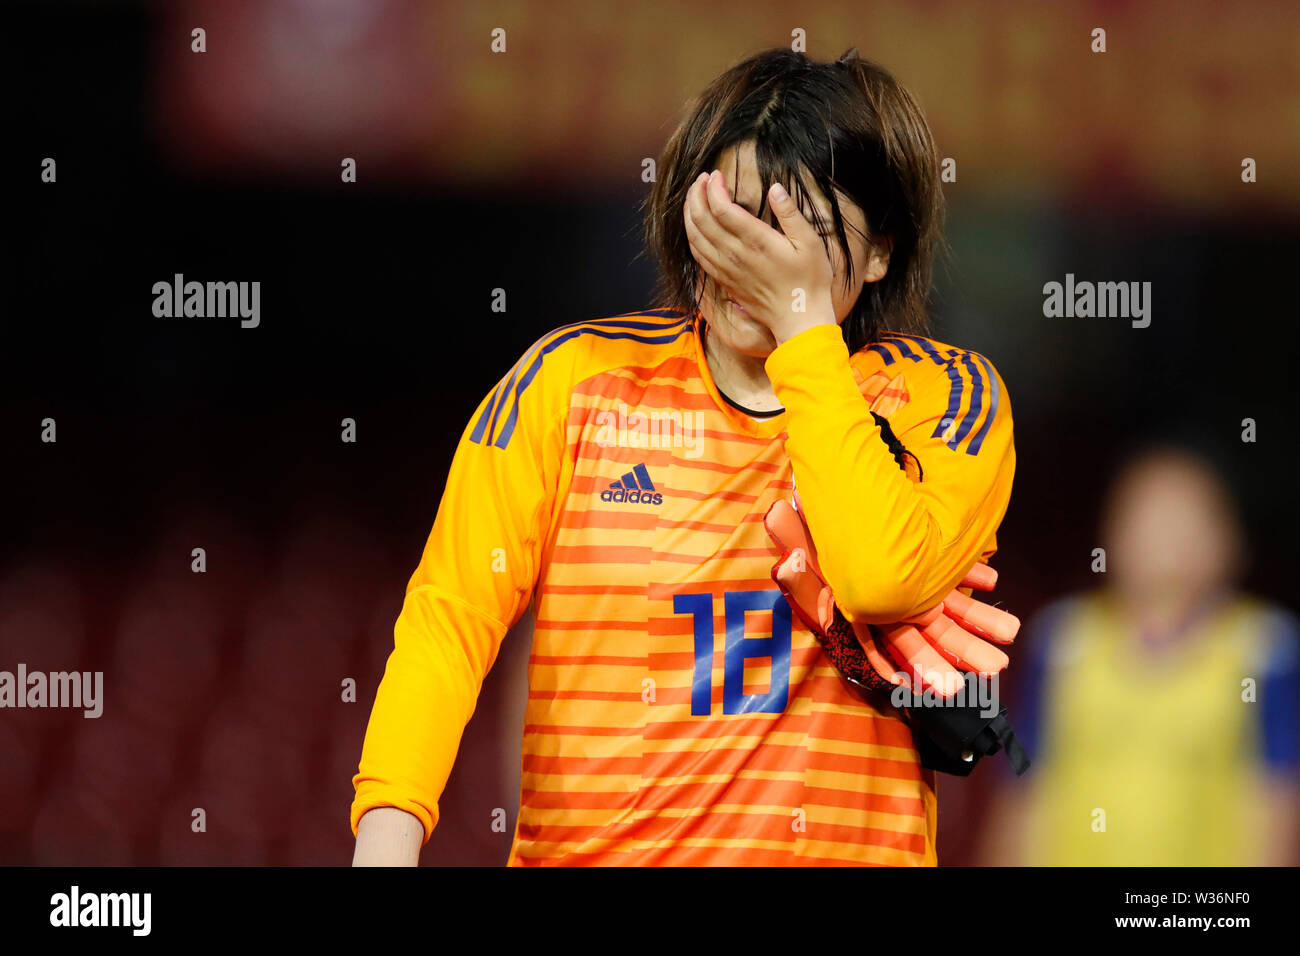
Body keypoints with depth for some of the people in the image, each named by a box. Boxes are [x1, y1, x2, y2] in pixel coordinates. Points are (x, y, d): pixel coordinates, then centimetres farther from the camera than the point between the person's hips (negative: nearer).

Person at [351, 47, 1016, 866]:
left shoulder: (944, 397, 6)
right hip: (582, 846, -2)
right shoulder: (575, 379, 8)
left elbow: (880, 580, -14)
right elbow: (449, 614, 0)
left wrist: (802, 314, -7)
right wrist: (388, 833, -17)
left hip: (841, 846, 2)